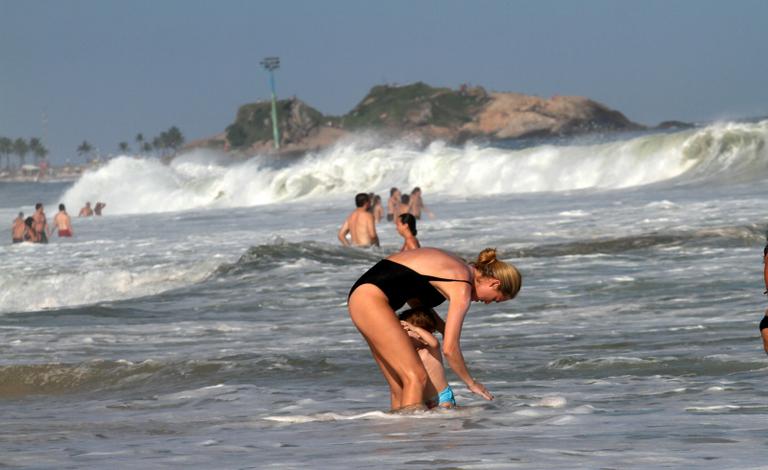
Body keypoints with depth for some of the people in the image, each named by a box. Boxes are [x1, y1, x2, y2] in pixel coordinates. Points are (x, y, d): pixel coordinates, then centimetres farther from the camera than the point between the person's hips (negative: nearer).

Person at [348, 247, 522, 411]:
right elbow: (449, 349, -9)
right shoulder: (462, 288, -9)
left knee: (399, 385, 8)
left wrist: (444, 329, 21)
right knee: (416, 378, -13)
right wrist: (471, 383, 5)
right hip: (372, 298, -10)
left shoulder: (455, 266, 16)